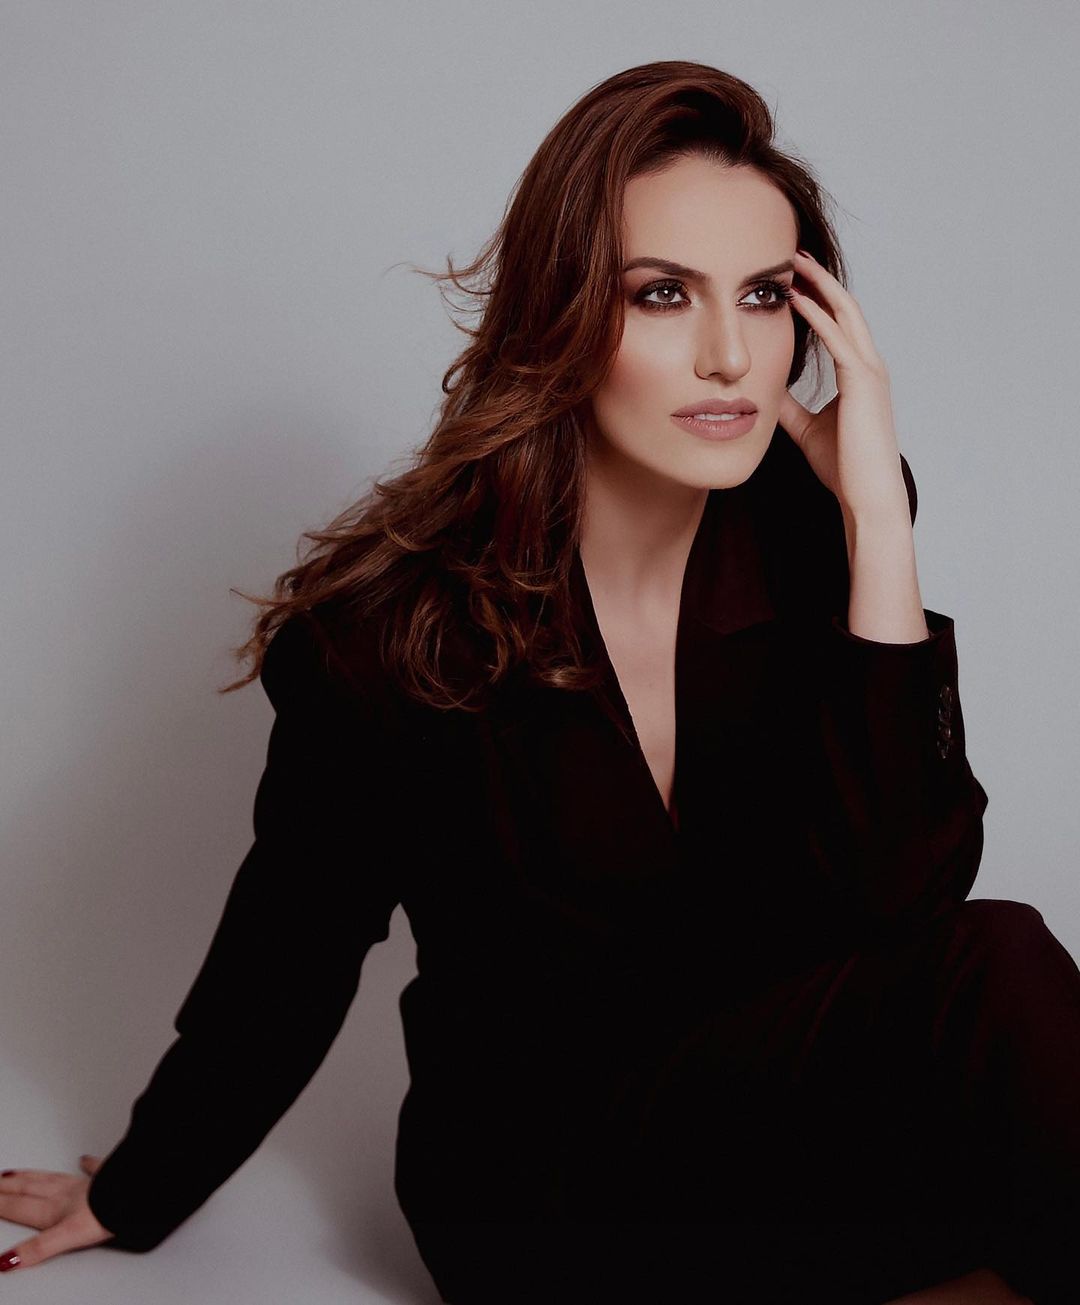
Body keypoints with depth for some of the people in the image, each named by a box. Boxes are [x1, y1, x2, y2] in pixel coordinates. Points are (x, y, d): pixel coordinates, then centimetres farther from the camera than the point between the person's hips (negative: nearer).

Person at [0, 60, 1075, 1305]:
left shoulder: (809, 540, -7)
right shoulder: (397, 616, -14)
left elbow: (903, 897, -18)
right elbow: (288, 949, 0)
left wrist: (876, 515, -22)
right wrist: (134, 1197, 12)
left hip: (776, 1115, 4)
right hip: (544, 1192, -4)